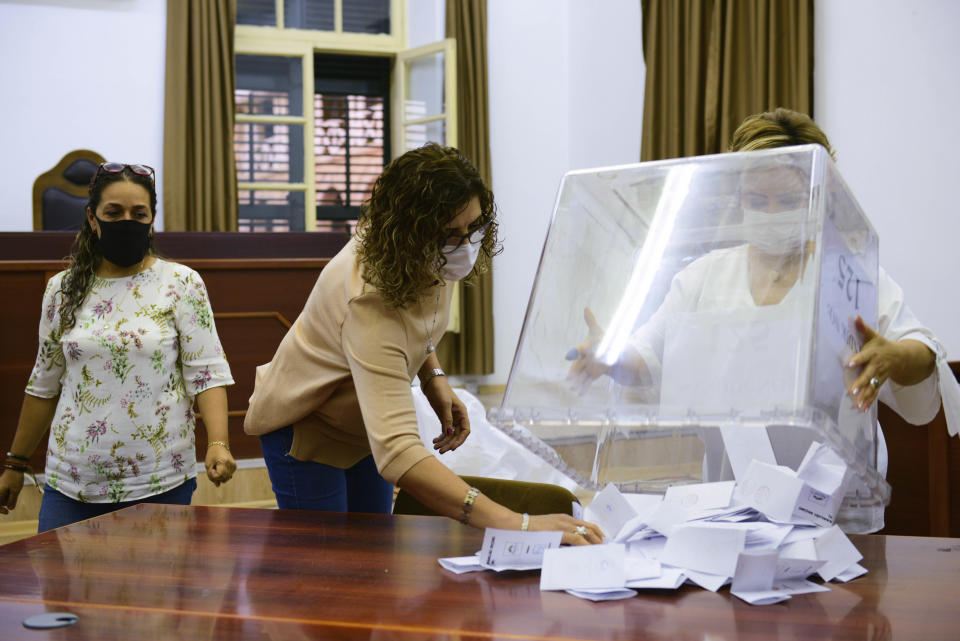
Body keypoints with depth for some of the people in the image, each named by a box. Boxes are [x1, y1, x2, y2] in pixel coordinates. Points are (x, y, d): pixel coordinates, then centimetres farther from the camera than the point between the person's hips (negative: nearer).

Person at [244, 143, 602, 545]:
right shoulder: (372, 302, -43)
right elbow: (397, 453, -54)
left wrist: (433, 377, -10)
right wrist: (515, 524, -63)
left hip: (363, 424, 7)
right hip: (305, 428, -7)